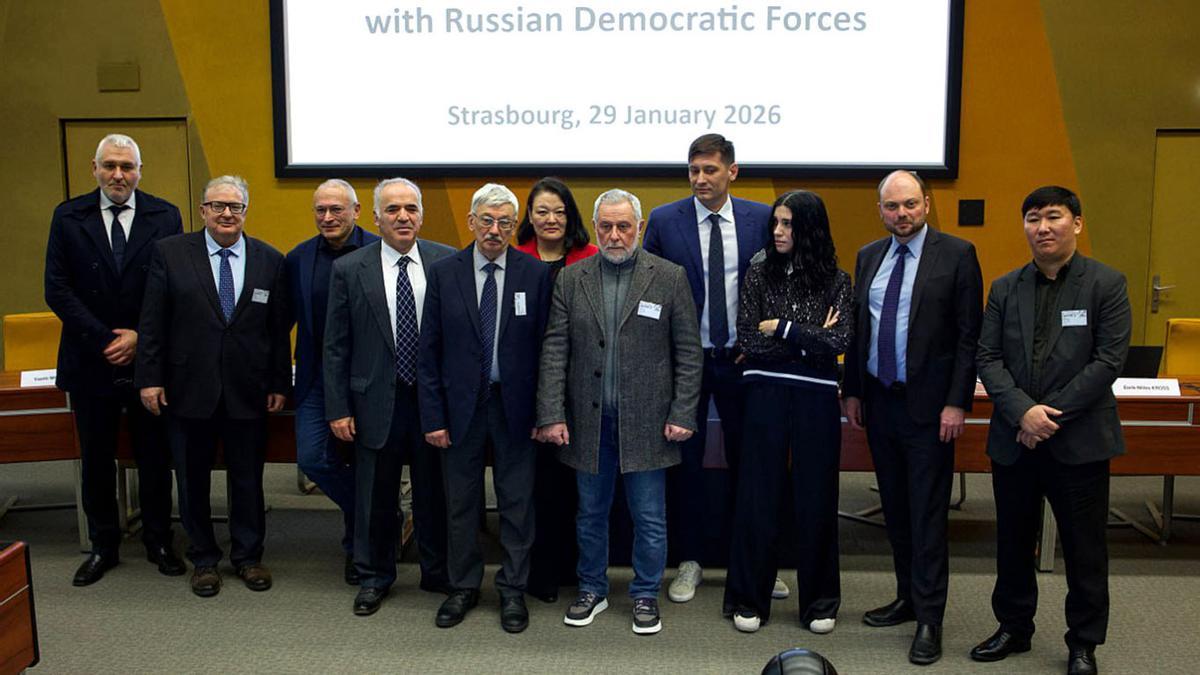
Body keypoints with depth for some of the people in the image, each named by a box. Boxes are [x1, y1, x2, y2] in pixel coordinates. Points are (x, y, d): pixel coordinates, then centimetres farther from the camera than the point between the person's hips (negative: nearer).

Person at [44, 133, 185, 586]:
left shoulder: (164, 217, -1)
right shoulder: (68, 217, 1)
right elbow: (57, 289, -4)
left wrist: (140, 337, -12)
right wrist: (105, 340, -13)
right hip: (91, 360, 1)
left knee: (154, 457, 9)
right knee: (96, 460, 12)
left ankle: (159, 542, 25)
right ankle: (103, 546, 27)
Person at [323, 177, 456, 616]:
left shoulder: (448, 263, -2)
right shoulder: (349, 270, -2)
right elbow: (335, 346, 0)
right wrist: (338, 409, -3)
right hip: (377, 400, 0)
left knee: (435, 493, 12)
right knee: (376, 497, 13)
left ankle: (438, 573, 32)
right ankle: (374, 577, 32)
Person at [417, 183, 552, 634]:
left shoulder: (535, 274, -3)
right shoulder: (444, 273, -1)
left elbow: (544, 347, -1)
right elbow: (429, 351, 0)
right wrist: (433, 416, -4)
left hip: (514, 406, -1)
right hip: (461, 405, 1)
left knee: (517, 502, 9)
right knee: (460, 502, 12)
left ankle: (513, 590, 25)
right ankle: (464, 587, 30)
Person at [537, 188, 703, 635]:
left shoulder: (669, 278, -1)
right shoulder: (571, 279, 4)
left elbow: (689, 352, -1)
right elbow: (555, 351, 1)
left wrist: (683, 414, -7)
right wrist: (551, 415, -6)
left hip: (646, 422, -2)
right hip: (588, 420, 2)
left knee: (650, 517, 7)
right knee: (590, 514, 15)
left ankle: (646, 595, 25)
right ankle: (592, 590, 32)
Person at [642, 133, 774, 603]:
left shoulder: (761, 219, -1)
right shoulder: (664, 221, -4)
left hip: (741, 358, 1)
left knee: (746, 460, 10)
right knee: (685, 460, 7)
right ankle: (689, 562, 22)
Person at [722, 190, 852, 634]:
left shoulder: (835, 279, 2)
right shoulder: (760, 271, 2)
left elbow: (839, 343, -11)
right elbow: (746, 340, -5)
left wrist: (782, 329, -11)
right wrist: (809, 339, -8)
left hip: (816, 397, 0)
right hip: (767, 393, 0)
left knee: (816, 498, 8)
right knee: (759, 496, 5)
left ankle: (819, 602, 23)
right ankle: (750, 600, 18)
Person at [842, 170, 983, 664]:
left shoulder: (956, 254, -6)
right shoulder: (869, 257, 10)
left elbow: (969, 336, -9)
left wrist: (957, 403, -14)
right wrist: (852, 391, 10)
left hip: (928, 404, -5)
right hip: (879, 401, 6)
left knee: (928, 514, 0)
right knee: (895, 509, 15)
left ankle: (929, 618, 11)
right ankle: (908, 598, 30)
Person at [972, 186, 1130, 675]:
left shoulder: (1106, 284, -3)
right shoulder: (1006, 288, 7)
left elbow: (1109, 360, -10)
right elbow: (988, 358, 1)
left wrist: (1052, 414, -15)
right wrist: (1023, 411, -14)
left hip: (1080, 440, -3)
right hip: (1014, 438, 3)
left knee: (1084, 547, 7)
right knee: (1013, 540, 14)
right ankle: (1013, 628, 31)